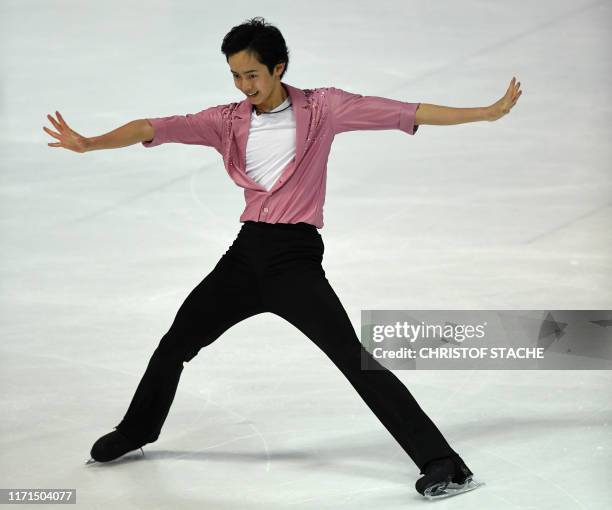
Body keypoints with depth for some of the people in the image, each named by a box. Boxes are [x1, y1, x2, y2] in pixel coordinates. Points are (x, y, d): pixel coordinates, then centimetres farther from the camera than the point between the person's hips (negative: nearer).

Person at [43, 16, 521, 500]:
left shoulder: (322, 109, -3)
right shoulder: (229, 121, 7)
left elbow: (405, 112, -6)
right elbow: (157, 128, -2)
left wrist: (487, 113, -10)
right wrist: (89, 143, -16)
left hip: (296, 259, -5)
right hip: (246, 254, 5)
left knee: (354, 359, -15)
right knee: (176, 343, 16)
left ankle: (443, 464, -14)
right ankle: (135, 431, 43)